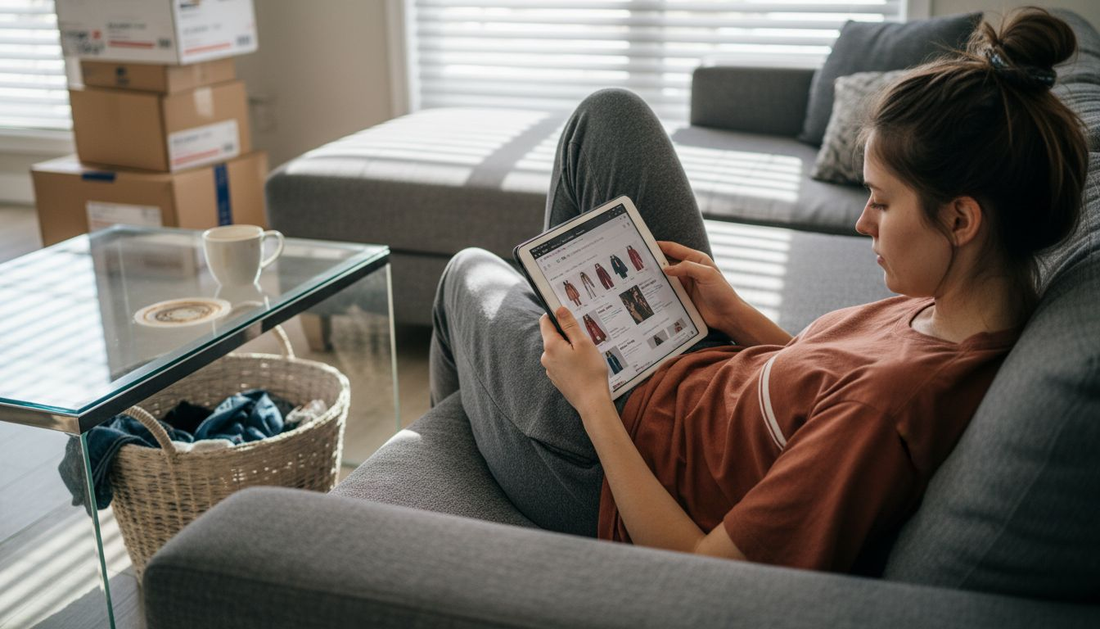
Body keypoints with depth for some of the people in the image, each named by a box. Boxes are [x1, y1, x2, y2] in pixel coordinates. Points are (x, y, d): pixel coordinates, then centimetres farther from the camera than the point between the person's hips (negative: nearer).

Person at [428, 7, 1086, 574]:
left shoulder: (891, 404, -41)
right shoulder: (999, 305, -14)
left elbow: (699, 571, -31)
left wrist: (591, 399, -24)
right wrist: (738, 316, -5)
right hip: (707, 374, 7)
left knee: (470, 272, 20)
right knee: (610, 114, 7)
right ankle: (559, 307, 33)